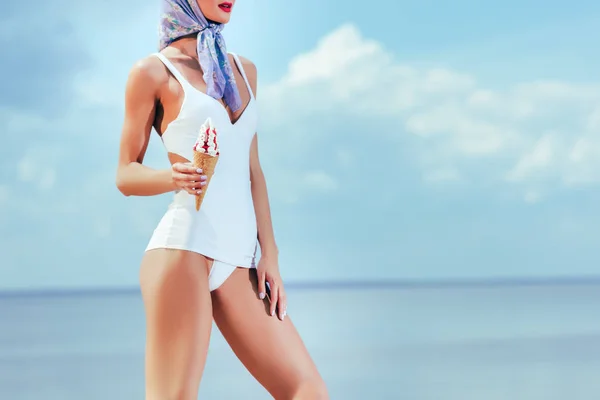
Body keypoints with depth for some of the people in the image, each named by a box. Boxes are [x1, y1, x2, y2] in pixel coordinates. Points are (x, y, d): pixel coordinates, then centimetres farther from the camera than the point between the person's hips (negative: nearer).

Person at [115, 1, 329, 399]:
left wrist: (269, 255, 11)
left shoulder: (244, 70, 20)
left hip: (237, 260, 6)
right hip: (183, 245, -6)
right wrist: (172, 177, -16)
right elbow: (126, 175, 5)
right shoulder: (153, 71, 4)